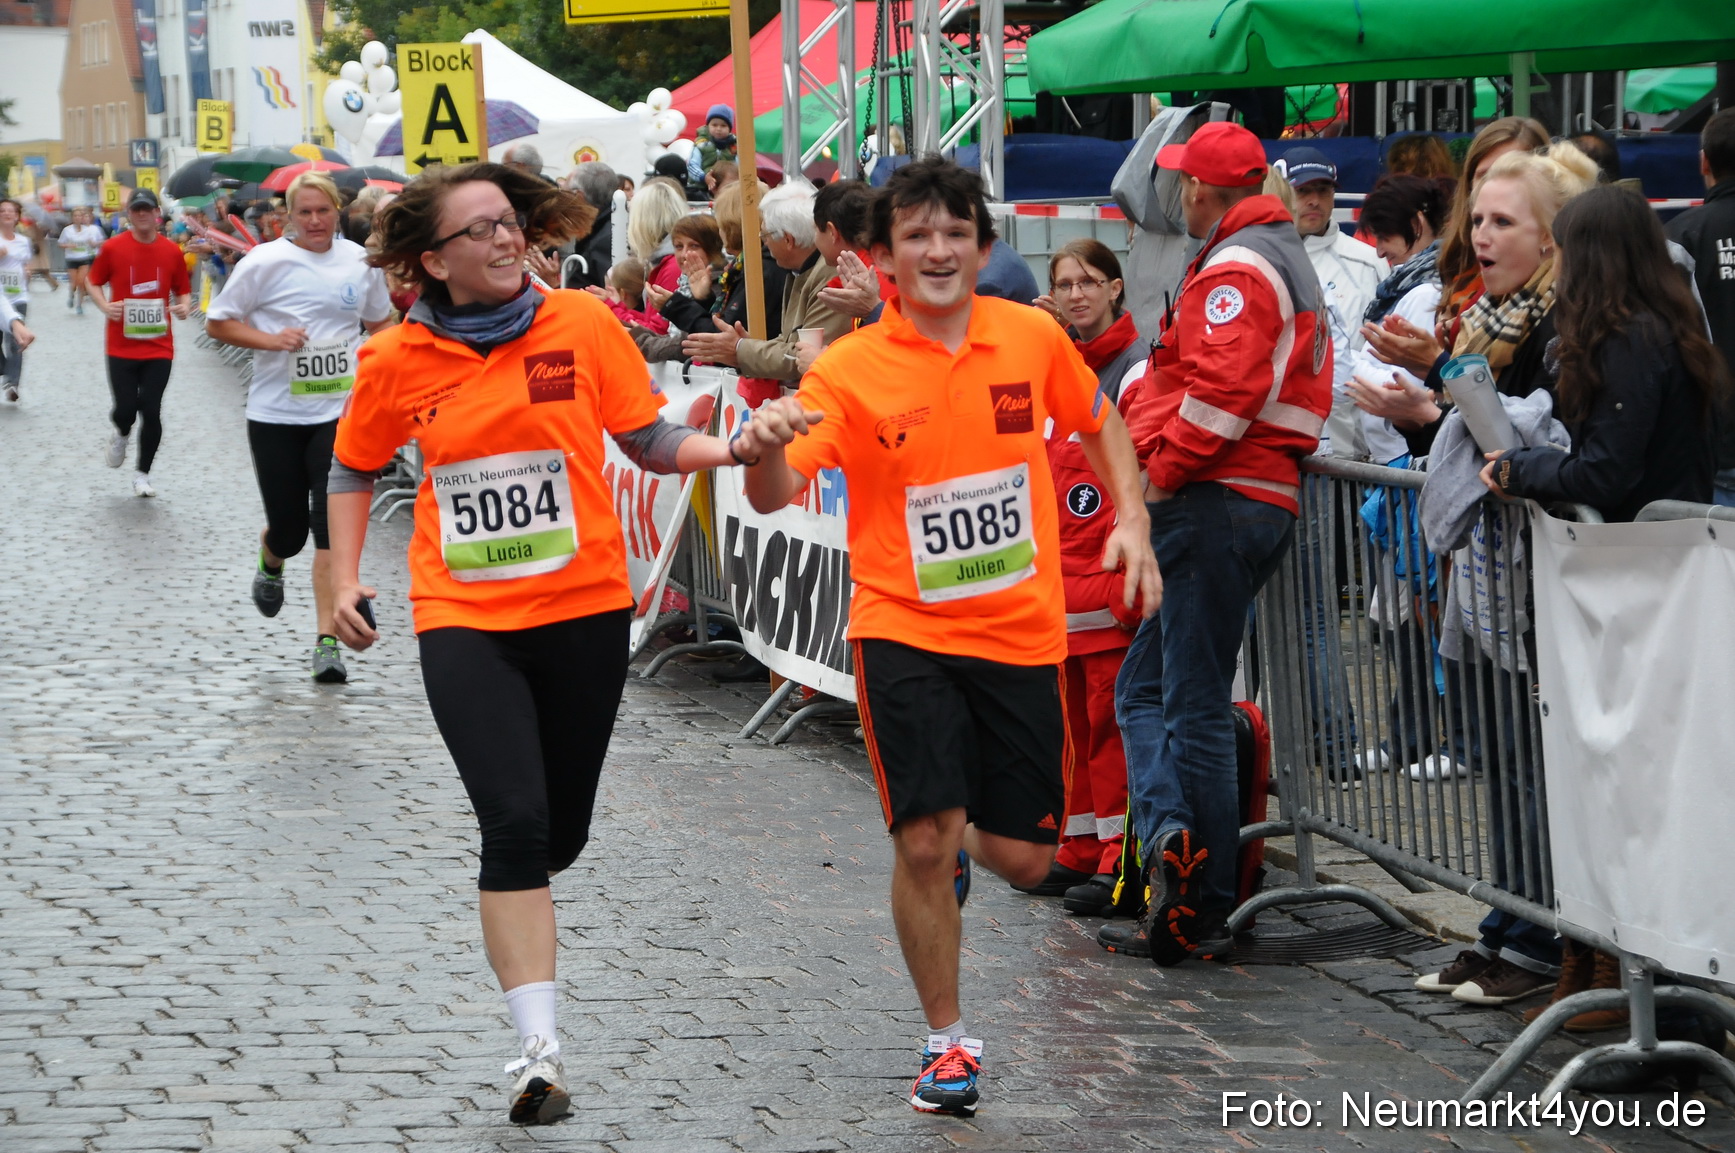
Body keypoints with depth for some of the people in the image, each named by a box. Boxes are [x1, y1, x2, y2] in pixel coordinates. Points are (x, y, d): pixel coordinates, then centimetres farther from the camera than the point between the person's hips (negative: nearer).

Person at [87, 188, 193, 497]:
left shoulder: (172, 251, 1)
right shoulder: (112, 248, -4)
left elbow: (183, 290, 12)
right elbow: (94, 282, 8)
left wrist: (184, 306, -10)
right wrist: (105, 306, -11)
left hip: (159, 346, 1)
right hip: (122, 346, -1)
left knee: (151, 411, -1)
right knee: (125, 409, -5)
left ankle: (142, 474, 16)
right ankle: (121, 435, 33)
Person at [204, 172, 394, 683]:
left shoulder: (360, 261, 4)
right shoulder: (266, 262, -6)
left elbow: (380, 321, 20)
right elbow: (218, 322, -1)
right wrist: (270, 340, -17)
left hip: (340, 413, 1)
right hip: (276, 415, -1)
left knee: (332, 524, -11)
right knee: (288, 528, 6)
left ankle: (326, 641, -8)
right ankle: (270, 564, 45)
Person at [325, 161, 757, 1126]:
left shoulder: (582, 323, -3)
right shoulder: (398, 360, -1)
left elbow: (648, 439, 3)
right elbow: (355, 469, 15)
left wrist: (735, 448, -15)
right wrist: (346, 580, 6)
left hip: (584, 611, 1)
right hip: (464, 620, -1)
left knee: (561, 832, 11)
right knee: (516, 821, -15)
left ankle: (517, 925, 47)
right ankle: (541, 1053, -13)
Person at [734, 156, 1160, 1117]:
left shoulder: (1033, 337, 0)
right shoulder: (849, 370, -9)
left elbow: (1097, 425, 18)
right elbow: (775, 495, -19)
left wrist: (1130, 518, 4)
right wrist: (765, 449, -41)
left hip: (1020, 633, 2)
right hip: (904, 631, -2)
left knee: (1023, 859, 3)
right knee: (922, 840, -12)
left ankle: (962, 845, 42)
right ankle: (947, 1041, 9)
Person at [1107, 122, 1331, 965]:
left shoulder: (1233, 271, -11)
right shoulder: (1290, 261, 22)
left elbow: (1223, 389, -25)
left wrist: (1165, 471, -14)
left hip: (1214, 504, -10)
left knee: (1196, 708, -7)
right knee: (1145, 685, 10)